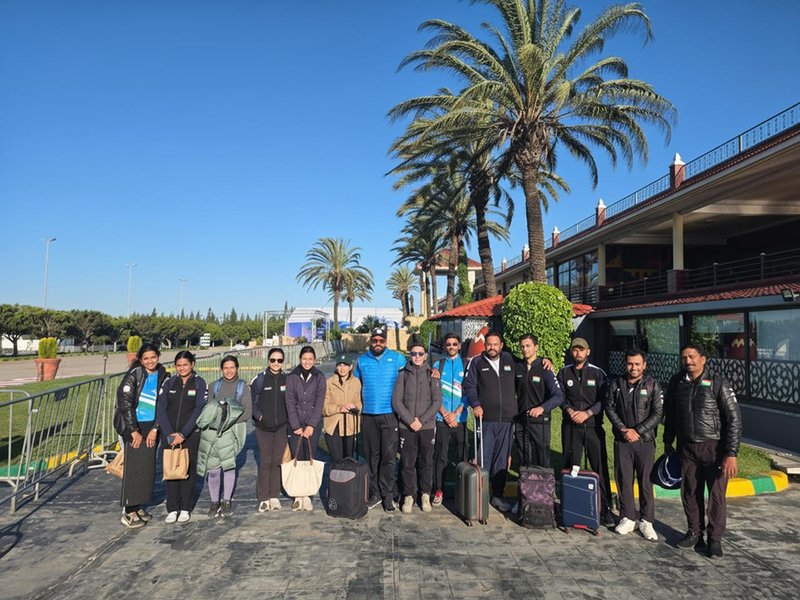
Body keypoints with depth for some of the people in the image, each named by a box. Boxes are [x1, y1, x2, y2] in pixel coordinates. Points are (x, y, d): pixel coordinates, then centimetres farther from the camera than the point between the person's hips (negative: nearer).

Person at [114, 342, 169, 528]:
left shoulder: (163, 376, 4)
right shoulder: (134, 374, -8)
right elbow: (125, 403, -11)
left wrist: (155, 429, -4)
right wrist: (134, 431, -12)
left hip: (151, 427, 4)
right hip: (132, 426, -4)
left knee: (148, 467, 8)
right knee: (133, 467, -4)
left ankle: (138, 507, 22)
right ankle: (128, 512, 5)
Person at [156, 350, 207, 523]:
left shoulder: (199, 383, -3)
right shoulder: (169, 383, 4)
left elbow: (199, 410, -9)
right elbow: (160, 409, -2)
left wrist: (183, 434, -15)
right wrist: (169, 434, -12)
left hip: (190, 435, -2)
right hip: (169, 435, 2)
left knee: (188, 470, 4)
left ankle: (185, 509, 16)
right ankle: (172, 509, 14)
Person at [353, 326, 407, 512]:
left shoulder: (396, 358, 2)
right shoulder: (362, 360, 8)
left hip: (389, 414, -2)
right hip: (368, 415, 2)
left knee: (389, 456, -4)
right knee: (371, 455, 8)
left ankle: (388, 495, 6)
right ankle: (375, 493, 19)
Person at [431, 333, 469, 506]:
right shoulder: (438, 365, 6)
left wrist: (456, 413, -8)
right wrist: (444, 413, -6)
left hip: (460, 417, 0)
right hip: (442, 418, 0)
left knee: (462, 455, 5)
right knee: (440, 455, 2)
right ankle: (439, 489, 12)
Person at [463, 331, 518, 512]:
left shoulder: (510, 360, 11)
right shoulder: (477, 362, 4)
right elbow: (469, 385, 0)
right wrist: (475, 404, -12)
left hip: (506, 418, 3)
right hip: (486, 418, -2)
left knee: (502, 459, 10)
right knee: (483, 458, 0)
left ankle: (498, 495, 21)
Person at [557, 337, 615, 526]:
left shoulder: (598, 373, 3)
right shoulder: (564, 373, 9)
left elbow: (604, 399, -2)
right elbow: (560, 396, 6)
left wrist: (587, 413, -14)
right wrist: (569, 410, -13)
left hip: (593, 425, -1)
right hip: (571, 426, 2)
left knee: (600, 467, -2)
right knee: (570, 467, 6)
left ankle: (605, 509, 5)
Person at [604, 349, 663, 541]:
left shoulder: (652, 385, -2)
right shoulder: (616, 384, 5)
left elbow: (658, 413, -6)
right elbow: (609, 407, 3)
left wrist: (637, 431, -12)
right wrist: (623, 429, -8)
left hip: (645, 441, -2)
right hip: (622, 441, 2)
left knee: (646, 481, 3)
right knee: (623, 480, 6)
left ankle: (647, 521, 16)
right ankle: (627, 518, 19)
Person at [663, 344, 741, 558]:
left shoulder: (718, 383, -10)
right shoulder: (676, 383, 2)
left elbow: (734, 419, -11)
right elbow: (669, 415, 15)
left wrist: (731, 453, -15)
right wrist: (668, 442, 17)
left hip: (714, 447, -4)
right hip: (687, 448, 4)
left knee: (716, 494, 4)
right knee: (690, 492, 11)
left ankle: (715, 539, 18)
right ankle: (694, 532, 27)